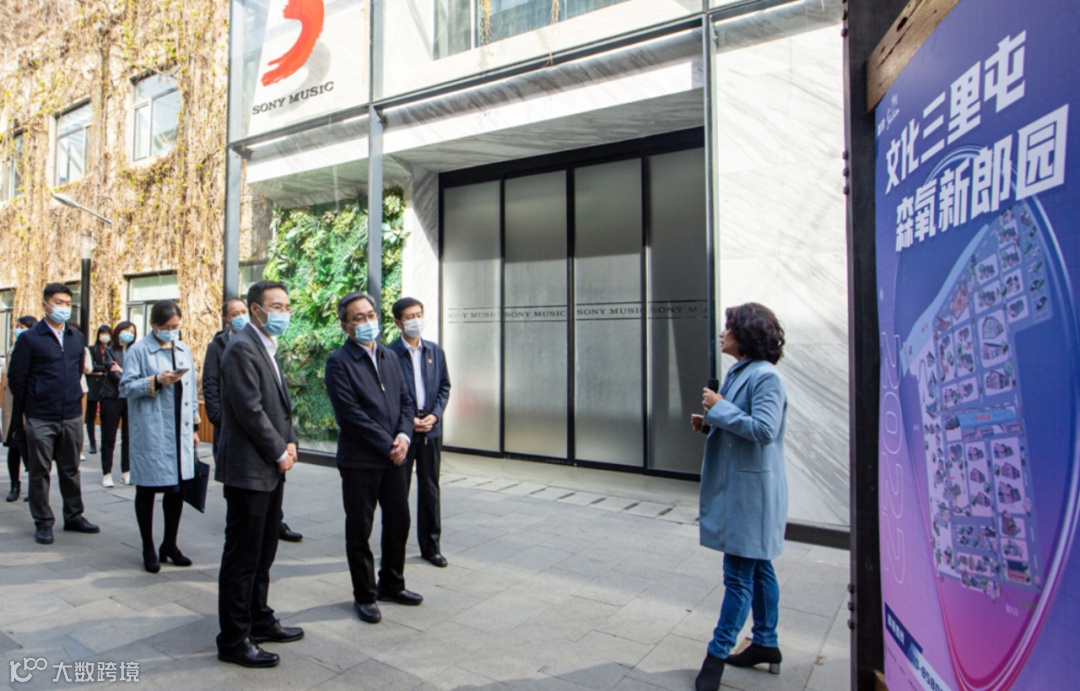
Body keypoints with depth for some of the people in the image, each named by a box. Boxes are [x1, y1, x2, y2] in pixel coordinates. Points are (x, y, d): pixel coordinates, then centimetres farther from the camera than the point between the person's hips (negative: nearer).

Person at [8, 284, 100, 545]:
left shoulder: (77, 338, 8)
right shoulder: (29, 339, -5)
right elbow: (17, 377, -2)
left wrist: (75, 400, 11)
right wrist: (25, 411, 2)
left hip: (72, 417, 4)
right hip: (40, 420, -3)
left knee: (70, 469, 13)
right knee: (40, 471, 6)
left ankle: (74, 516, 24)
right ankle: (43, 523, 17)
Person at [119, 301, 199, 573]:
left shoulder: (184, 350, 12)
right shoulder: (138, 351, -4)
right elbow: (126, 387, -8)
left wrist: (194, 425, 14)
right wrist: (156, 381, -22)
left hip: (180, 433, 5)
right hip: (150, 434, -5)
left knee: (178, 487, 10)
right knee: (147, 489, 6)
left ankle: (169, 545, 24)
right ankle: (148, 549, 19)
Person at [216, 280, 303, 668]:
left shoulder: (269, 348, 14)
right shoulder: (242, 348, -16)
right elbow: (250, 410, -21)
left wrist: (290, 441, 3)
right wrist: (280, 453, -13)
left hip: (271, 469, 9)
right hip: (249, 469, -9)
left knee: (263, 552, 19)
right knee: (242, 557, 3)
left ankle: (259, 620, 34)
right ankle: (233, 640, 17)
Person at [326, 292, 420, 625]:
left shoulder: (390, 358, 11)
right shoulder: (339, 361, -10)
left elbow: (406, 401, 11)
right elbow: (350, 413, -17)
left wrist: (403, 435, -6)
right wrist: (387, 445, -15)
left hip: (394, 458, 6)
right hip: (360, 460, -6)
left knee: (399, 523, 15)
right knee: (359, 530, 9)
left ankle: (391, 584, 35)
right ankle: (364, 596, 26)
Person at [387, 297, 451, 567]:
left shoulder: (435, 351, 9)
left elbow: (445, 386, 9)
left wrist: (434, 415, -6)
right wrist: (408, 420, -13)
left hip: (431, 428, 4)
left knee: (430, 489, 11)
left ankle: (430, 545, 23)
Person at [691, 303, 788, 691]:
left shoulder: (765, 376, -17)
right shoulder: (738, 373, 11)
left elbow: (764, 429, -25)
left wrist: (720, 408, -18)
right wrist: (708, 423, 3)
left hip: (752, 488, -10)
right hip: (734, 484, 10)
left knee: (739, 574, 1)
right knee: (758, 567, 19)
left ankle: (718, 653, 11)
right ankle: (766, 644, 33)